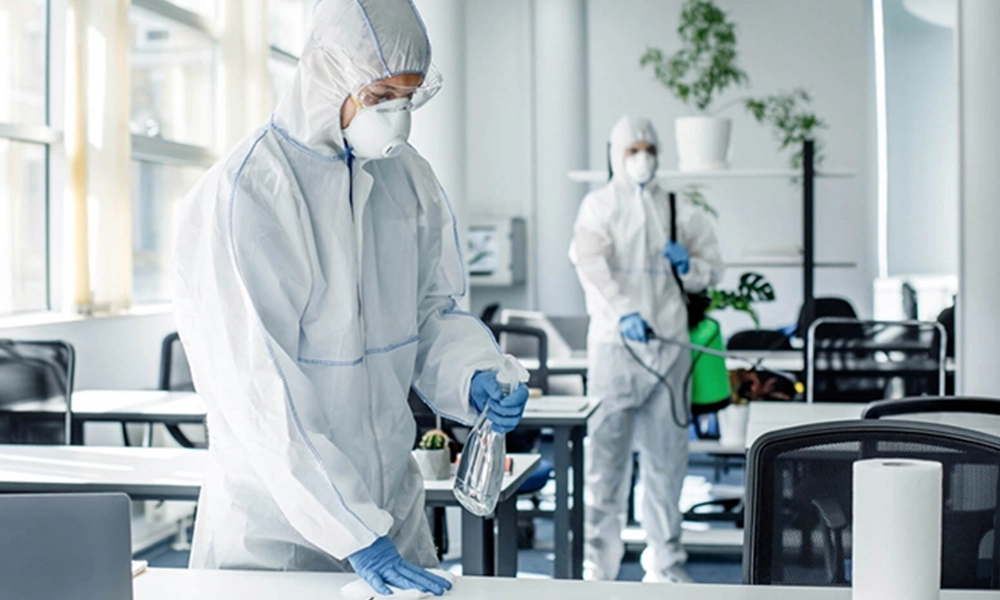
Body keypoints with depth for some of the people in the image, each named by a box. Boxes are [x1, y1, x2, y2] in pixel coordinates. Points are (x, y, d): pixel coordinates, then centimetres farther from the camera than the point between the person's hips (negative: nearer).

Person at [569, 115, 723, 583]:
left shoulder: (678, 211, 17)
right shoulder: (599, 206, 4)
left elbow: (712, 269, 21)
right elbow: (590, 264, -12)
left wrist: (689, 266, -3)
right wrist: (623, 312, -26)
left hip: (669, 343, 4)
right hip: (615, 345, -4)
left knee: (667, 453, 8)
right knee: (607, 452, -5)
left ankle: (665, 561, 18)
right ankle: (598, 561, 2)